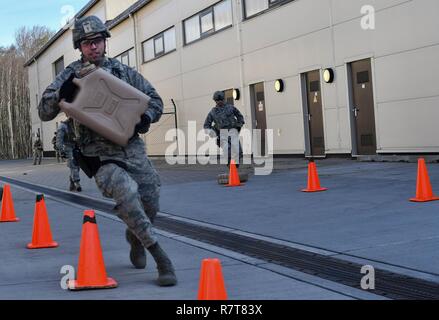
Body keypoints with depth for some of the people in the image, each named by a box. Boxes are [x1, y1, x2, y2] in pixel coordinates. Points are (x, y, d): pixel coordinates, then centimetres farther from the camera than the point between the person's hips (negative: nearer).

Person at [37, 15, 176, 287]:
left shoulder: (124, 71, 11)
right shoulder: (71, 76, 4)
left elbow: (155, 101, 16)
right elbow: (44, 113, 0)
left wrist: (145, 118, -6)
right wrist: (63, 92, -19)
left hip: (132, 148, 4)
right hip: (99, 154, -3)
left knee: (150, 204, -1)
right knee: (126, 192, -30)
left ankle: (135, 238, 36)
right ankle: (160, 257, -20)